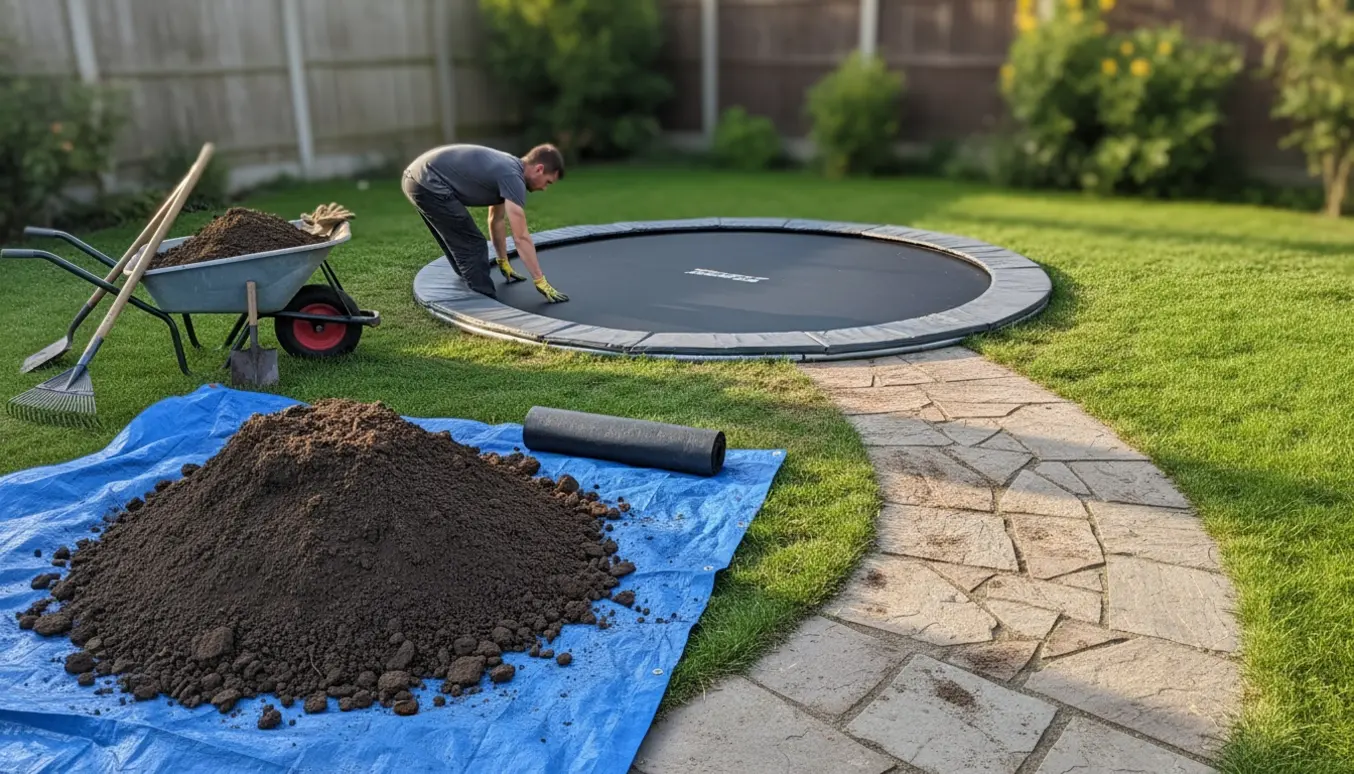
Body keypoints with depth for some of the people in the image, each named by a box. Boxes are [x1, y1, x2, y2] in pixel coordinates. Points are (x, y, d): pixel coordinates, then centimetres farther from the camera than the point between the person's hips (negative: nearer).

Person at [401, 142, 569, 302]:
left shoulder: (506, 167, 16)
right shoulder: (512, 176, -13)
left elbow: (497, 220, 28)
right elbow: (521, 238, -15)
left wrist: (503, 263, 35)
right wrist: (540, 281, -12)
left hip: (415, 178, 10)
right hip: (428, 184, -10)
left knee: (463, 247, 21)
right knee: (473, 247, -4)